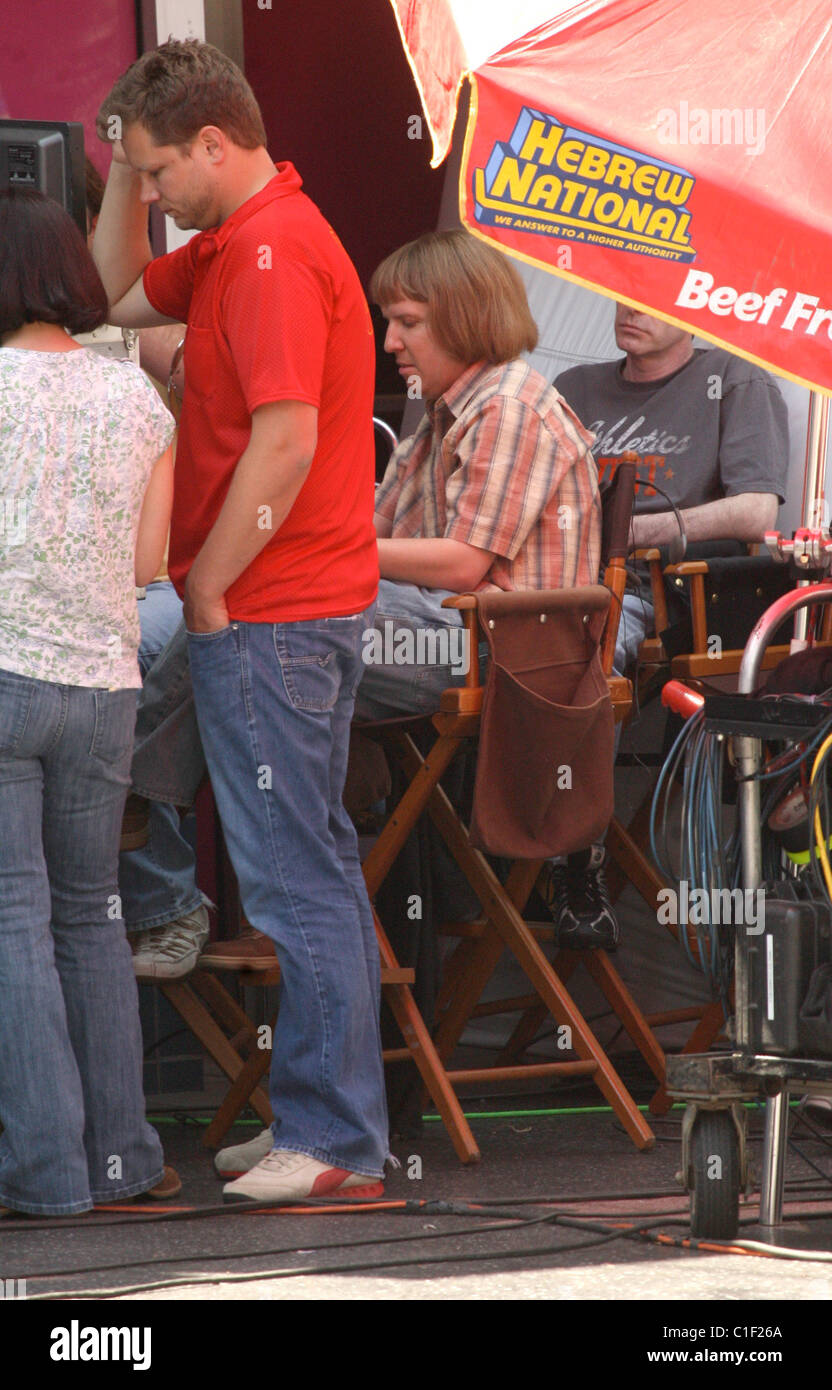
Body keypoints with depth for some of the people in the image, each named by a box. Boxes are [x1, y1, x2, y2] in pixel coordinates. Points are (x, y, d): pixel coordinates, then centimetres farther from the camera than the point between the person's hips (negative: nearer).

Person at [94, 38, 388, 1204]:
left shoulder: (272, 256, -18)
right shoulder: (239, 243, 14)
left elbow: (284, 448, -25)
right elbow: (122, 299, 28)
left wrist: (207, 592, -16)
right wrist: (123, 177, 14)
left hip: (269, 617, -11)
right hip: (311, 608, 11)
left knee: (294, 879, -7)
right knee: (317, 867, 14)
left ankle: (331, 1142, -5)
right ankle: (345, 1119, 21)